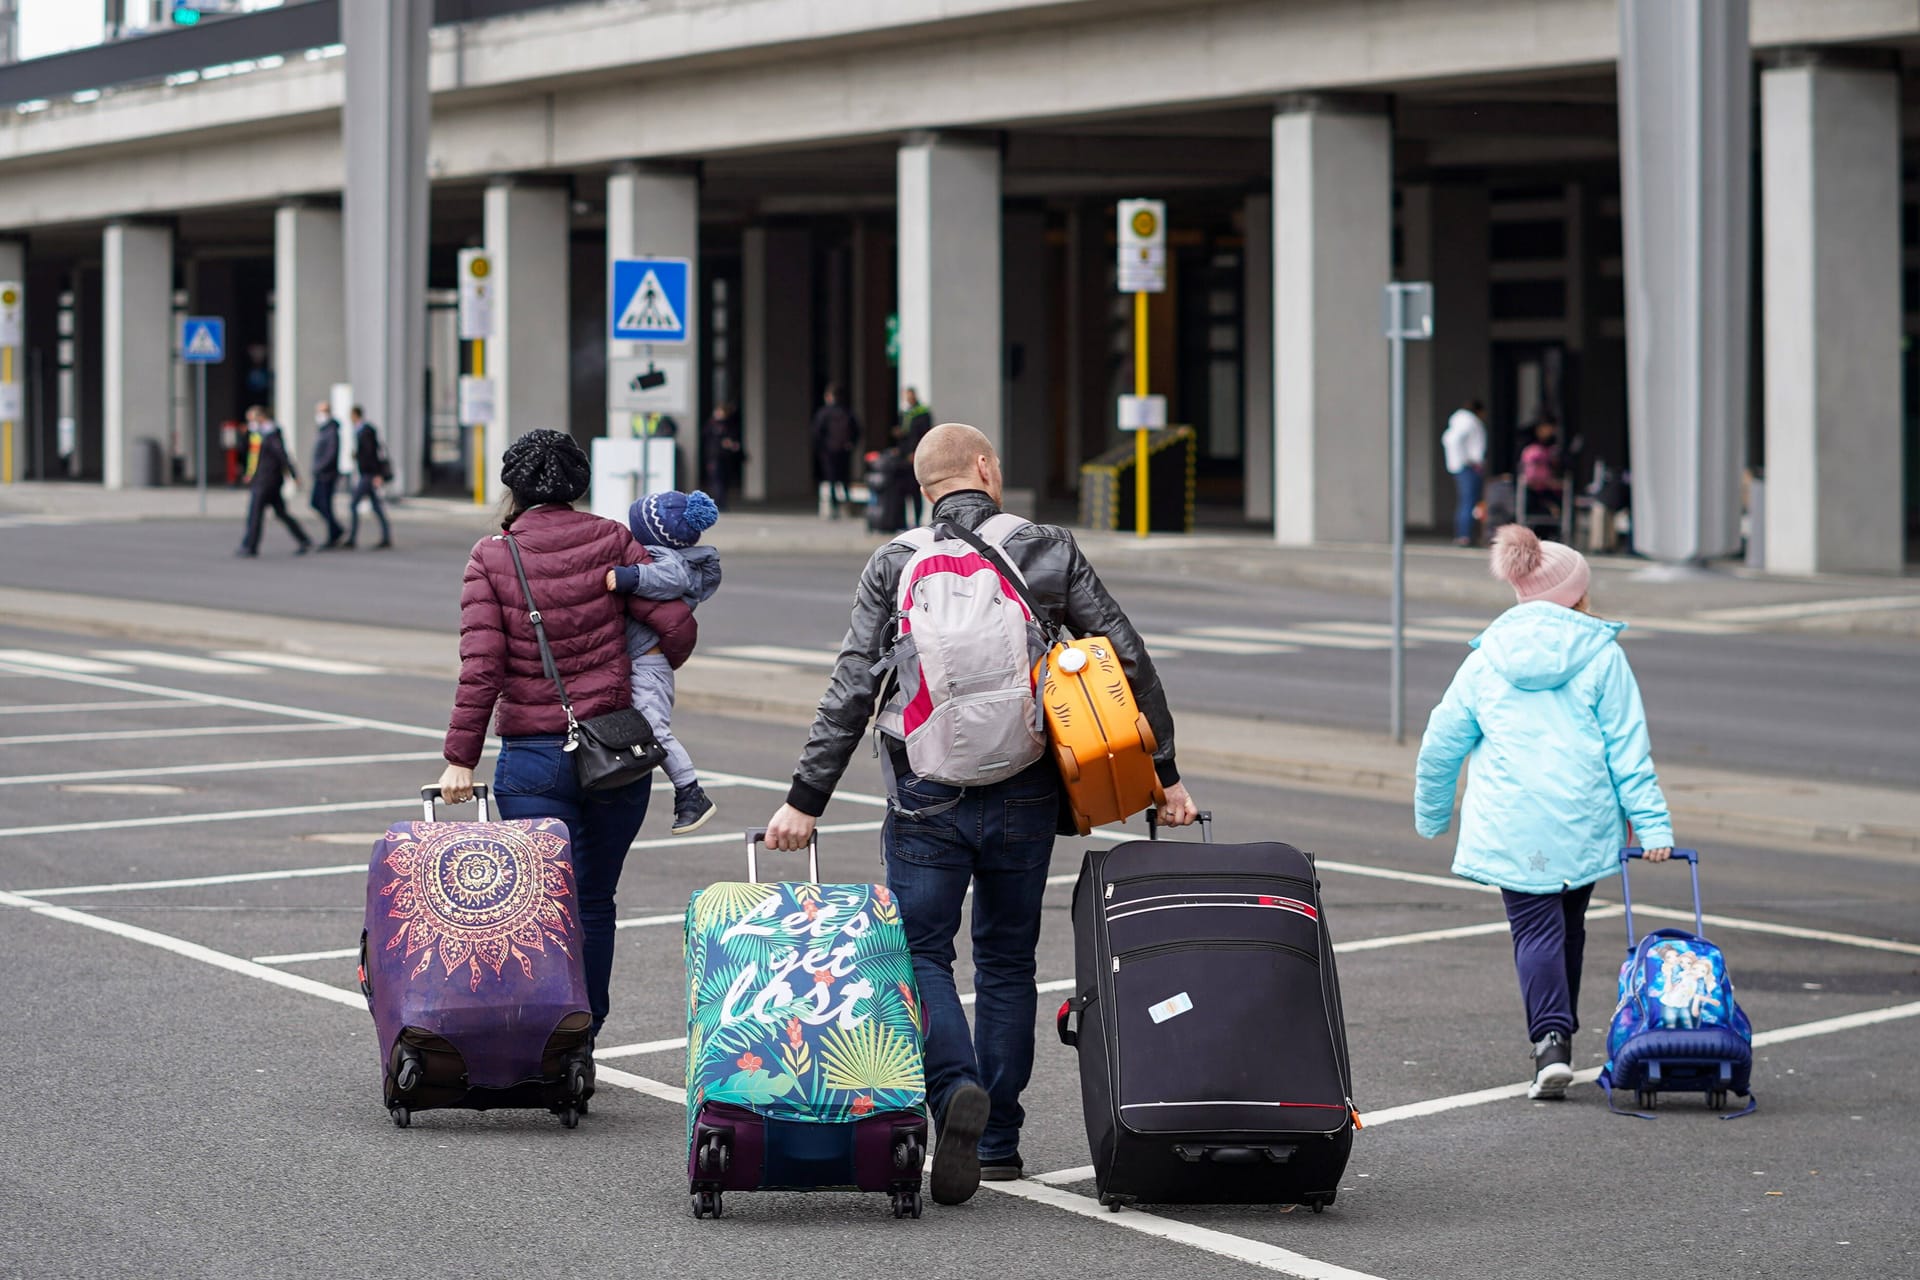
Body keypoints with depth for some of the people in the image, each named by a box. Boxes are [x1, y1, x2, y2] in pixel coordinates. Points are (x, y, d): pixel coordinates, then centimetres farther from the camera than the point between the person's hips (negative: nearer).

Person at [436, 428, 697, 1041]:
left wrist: (460, 758, -7)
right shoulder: (611, 542, -1)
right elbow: (678, 625, -5)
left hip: (532, 758, -2)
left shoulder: (491, 558, -4)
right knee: (594, 902, 14)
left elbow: (481, 667, -11)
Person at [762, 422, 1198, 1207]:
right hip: (1024, 794, 2)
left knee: (920, 951, 6)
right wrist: (1163, 774, 6)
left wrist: (806, 799, -4)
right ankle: (999, 1142, 17)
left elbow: (852, 692, -7)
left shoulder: (893, 565, 0)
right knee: (1006, 960, 15)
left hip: (928, 798, -2)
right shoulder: (1049, 551, 2)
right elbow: (1128, 660, 0)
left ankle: (956, 1090, -21)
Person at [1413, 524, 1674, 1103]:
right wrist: (1652, 825, -1)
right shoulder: (1601, 655, 2)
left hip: (1511, 825, 0)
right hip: (1583, 820, 0)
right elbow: (1628, 748, -1)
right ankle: (1560, 1035, 23)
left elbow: (1440, 746, 11)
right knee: (1568, 928, 16)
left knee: (1535, 929, -1)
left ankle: (1551, 1043, -18)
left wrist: (1431, 817, 25)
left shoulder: (1485, 660, 8)